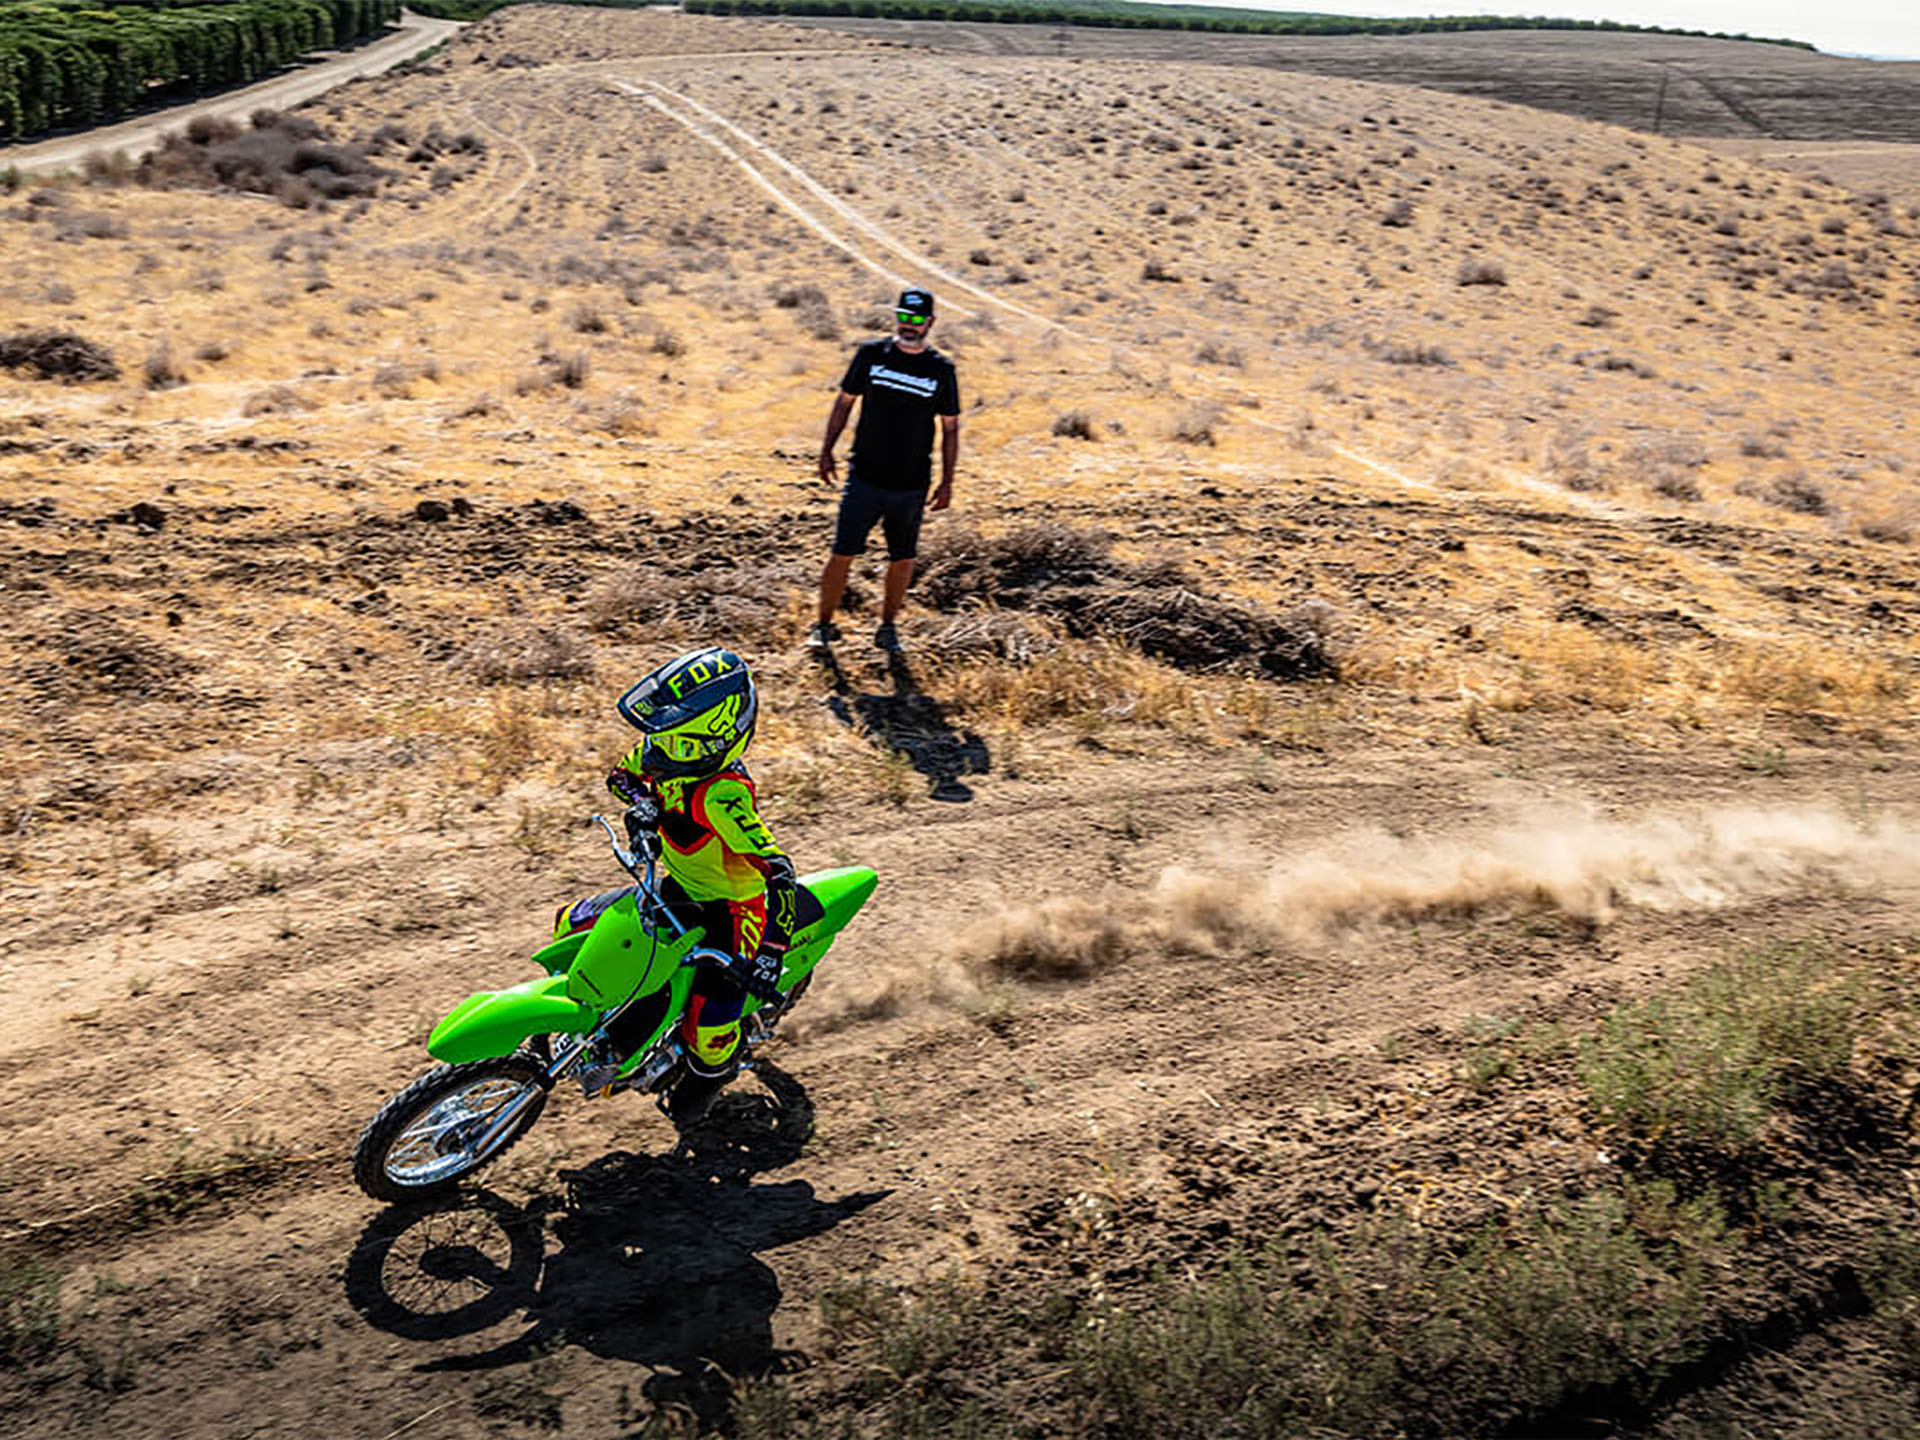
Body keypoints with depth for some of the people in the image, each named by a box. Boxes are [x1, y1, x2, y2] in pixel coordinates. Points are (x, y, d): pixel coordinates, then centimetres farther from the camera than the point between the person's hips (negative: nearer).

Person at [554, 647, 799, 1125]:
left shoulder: (723, 795, -37)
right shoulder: (676, 754, -13)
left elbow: (778, 873, -42)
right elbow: (622, 773, 9)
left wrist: (768, 955, -49)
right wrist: (646, 803, -13)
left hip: (734, 909, -8)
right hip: (681, 888, 8)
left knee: (706, 1037, -13)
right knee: (570, 925, 9)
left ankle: (711, 1075, 28)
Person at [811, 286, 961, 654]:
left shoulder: (942, 370, 1)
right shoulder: (871, 354, 1)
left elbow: (950, 428, 8)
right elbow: (845, 401, 10)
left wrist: (947, 482, 3)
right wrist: (827, 451, 6)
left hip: (912, 486, 1)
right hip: (864, 478, -1)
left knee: (902, 559, 8)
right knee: (842, 554, -2)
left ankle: (888, 627, 25)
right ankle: (824, 626, 12)